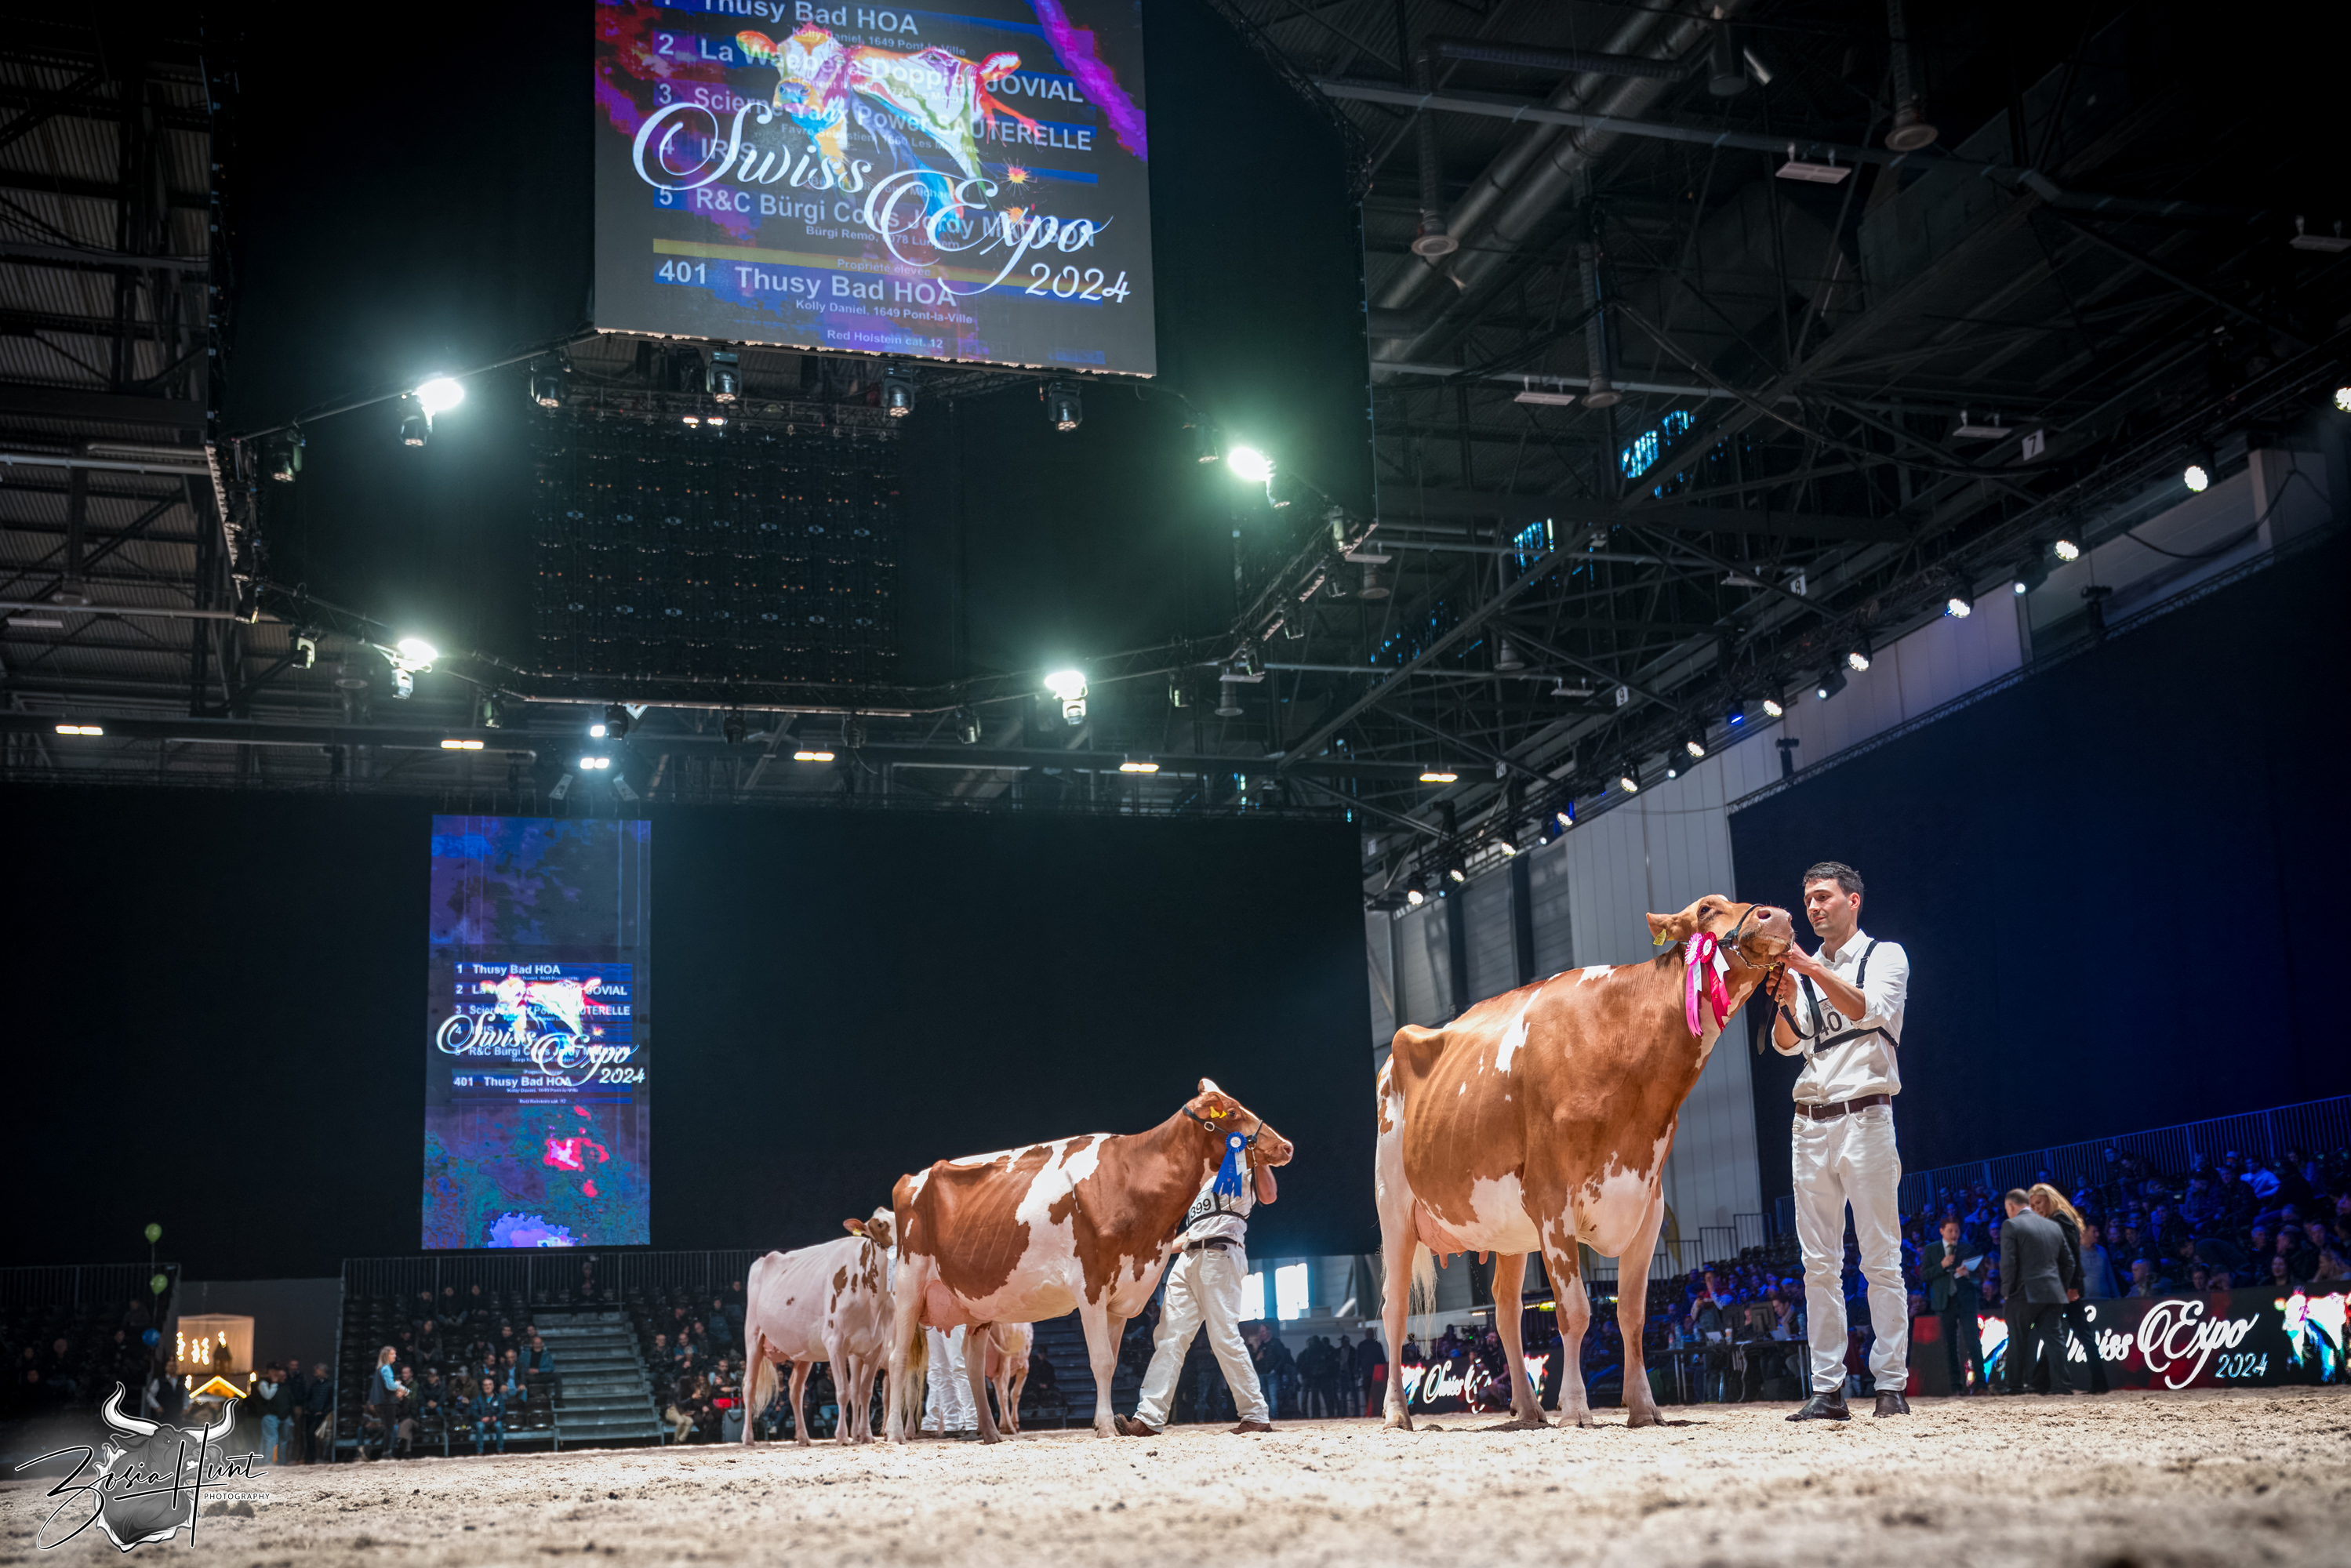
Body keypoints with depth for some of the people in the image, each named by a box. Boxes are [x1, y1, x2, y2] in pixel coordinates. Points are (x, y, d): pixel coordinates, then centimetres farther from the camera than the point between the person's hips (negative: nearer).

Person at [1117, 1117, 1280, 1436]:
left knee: (1225, 1337, -13)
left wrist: (1258, 1155, -16)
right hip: (1188, 1258, 8)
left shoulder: (1243, 1172, 12)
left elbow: (1269, 1195, -9)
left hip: (1221, 1254, -8)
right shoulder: (1201, 1183, 33)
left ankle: (1256, 1415, -7)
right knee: (1169, 1337, -3)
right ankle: (1149, 1417, -9)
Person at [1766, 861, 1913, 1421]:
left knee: (1881, 1259, -6)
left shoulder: (1885, 955, 5)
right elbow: (1788, 1044, 8)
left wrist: (1812, 969, -21)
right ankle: (1827, 1390, 3)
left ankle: (1891, 1385, -4)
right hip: (1810, 1123, 5)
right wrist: (1787, 999, -10)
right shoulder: (1804, 968, 18)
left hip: (1864, 1117, -5)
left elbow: (1872, 1009, -14)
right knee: (1819, 1263, 2)